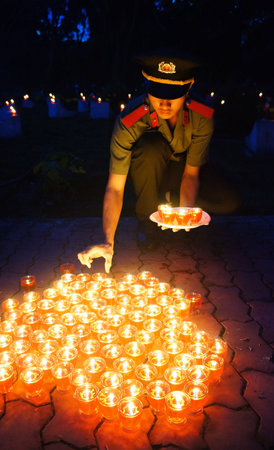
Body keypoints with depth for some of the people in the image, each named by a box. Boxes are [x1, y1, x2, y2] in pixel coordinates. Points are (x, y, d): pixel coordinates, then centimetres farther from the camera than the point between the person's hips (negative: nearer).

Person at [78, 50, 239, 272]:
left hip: (180, 167, 2)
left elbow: (191, 173, -19)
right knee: (151, 147, -38)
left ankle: (170, 199, 9)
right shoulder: (129, 122, -32)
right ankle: (147, 220, -13)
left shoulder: (203, 118, -26)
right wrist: (108, 242, -44)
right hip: (147, 168, -2)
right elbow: (115, 187, -34)